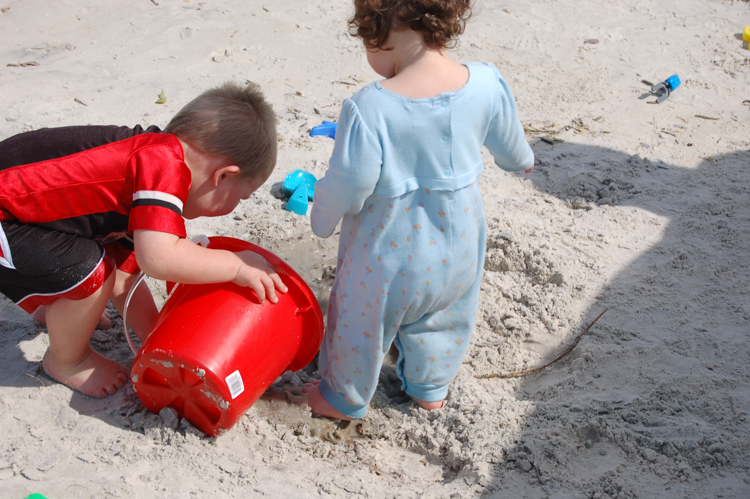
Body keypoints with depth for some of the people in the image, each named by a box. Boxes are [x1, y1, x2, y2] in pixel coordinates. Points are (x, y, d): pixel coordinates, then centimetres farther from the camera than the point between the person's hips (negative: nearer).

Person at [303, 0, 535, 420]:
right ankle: (431, 388, 54)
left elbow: (347, 186, -24)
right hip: (458, 243, 5)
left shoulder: (370, 108, -30)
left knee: (362, 321, 22)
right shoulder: (486, 84, -15)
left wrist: (321, 220, -2)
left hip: (390, 250, -4)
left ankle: (345, 399, 45)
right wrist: (523, 161, 27)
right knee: (443, 317, 31)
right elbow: (511, 147, 2)